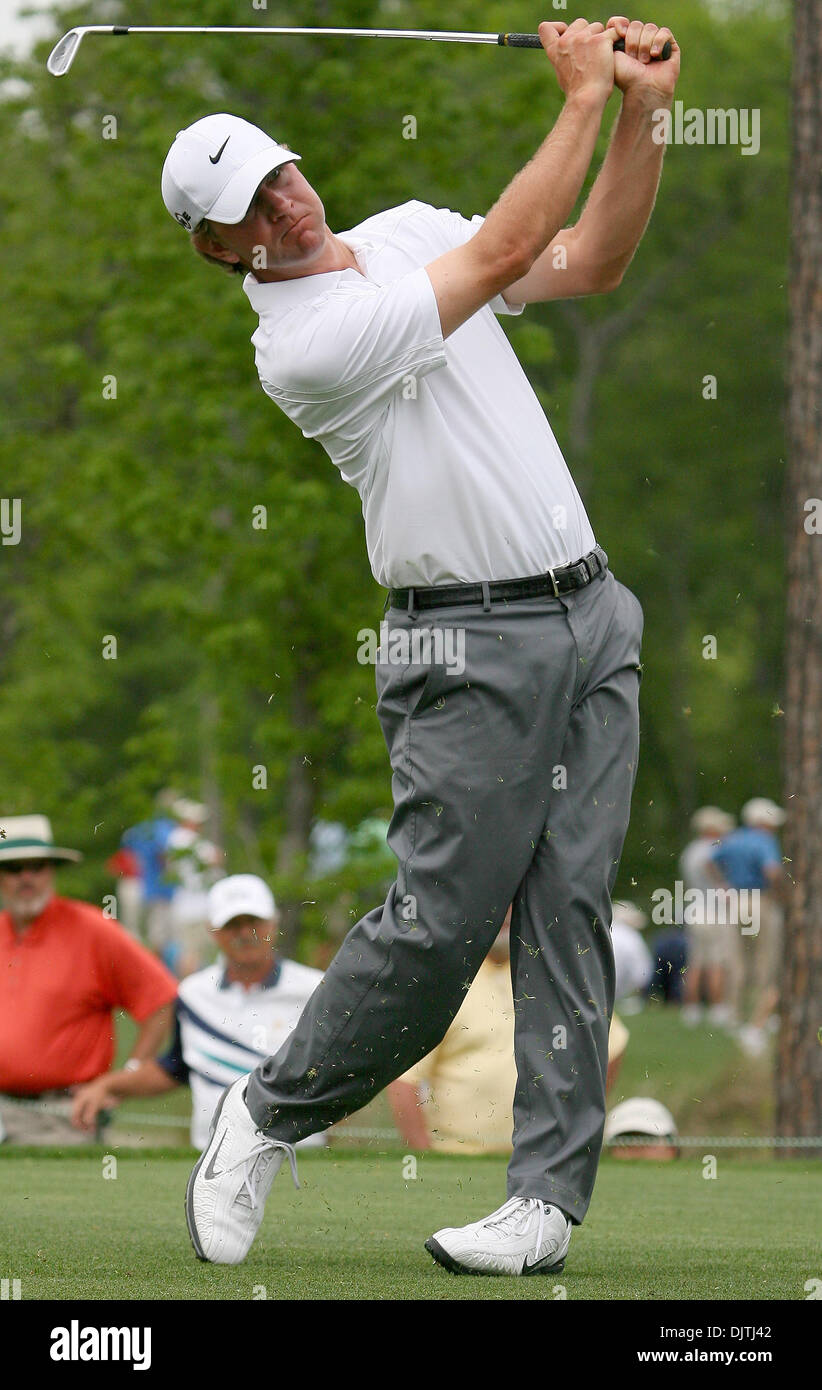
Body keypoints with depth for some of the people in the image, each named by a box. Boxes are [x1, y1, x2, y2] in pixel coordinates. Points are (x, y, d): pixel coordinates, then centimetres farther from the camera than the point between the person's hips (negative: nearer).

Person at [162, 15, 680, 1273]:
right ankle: (267, 1118, 13)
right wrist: (584, 96, -12)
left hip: (591, 614, 7)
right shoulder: (299, 347, -16)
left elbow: (591, 263, 12)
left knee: (570, 910, 0)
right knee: (439, 924, -9)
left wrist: (645, 111, -2)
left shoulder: (406, 233, 11)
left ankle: (548, 1196, -1)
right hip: (471, 646, -7)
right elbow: (507, 249, -18)